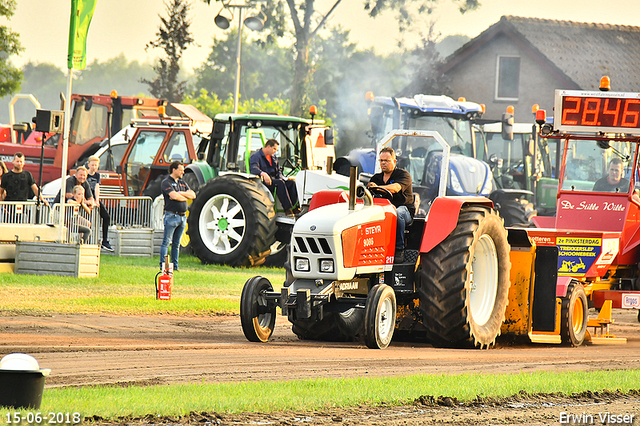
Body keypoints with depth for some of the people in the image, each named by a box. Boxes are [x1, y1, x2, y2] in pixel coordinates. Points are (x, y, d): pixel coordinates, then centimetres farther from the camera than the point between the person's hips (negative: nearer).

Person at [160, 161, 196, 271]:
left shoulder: (182, 183, 17)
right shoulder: (166, 182, -5)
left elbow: (193, 195, 7)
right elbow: (174, 196, -19)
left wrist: (180, 193, -8)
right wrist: (185, 197, -2)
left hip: (182, 216, 7)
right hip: (171, 215, -7)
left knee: (176, 243, 10)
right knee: (166, 242, -6)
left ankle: (175, 265, 12)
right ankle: (163, 265, -5)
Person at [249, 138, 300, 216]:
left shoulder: (274, 157, 24)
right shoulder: (256, 156, -4)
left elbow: (278, 171, 27)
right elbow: (253, 169, -22)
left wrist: (281, 177, 2)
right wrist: (263, 174, -41)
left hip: (274, 180, 8)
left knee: (292, 183, -16)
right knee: (280, 183, -34)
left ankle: (295, 208, -26)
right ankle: (287, 209, -40)